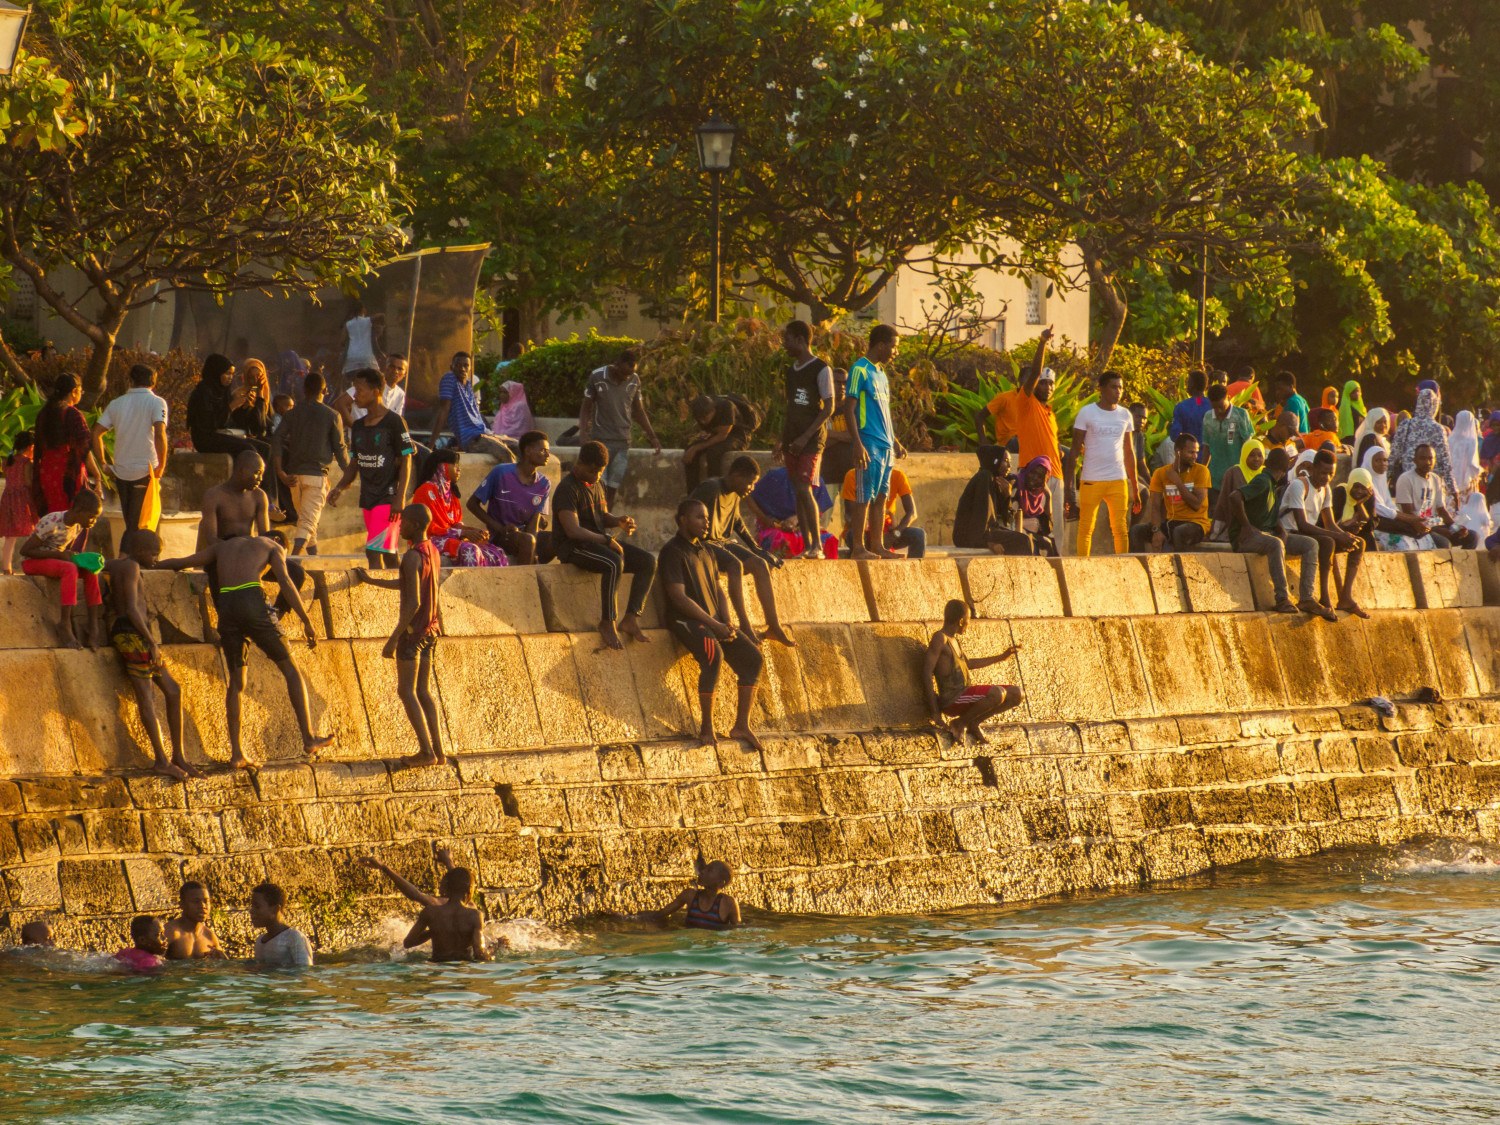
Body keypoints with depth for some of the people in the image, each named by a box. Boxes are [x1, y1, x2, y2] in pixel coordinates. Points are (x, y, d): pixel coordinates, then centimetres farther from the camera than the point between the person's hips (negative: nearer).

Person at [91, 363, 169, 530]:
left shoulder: (117, 403, 9)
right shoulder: (157, 402, -4)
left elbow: (96, 433, 6)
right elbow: (160, 434, -19)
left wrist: (102, 463, 10)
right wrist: (161, 466, -11)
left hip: (121, 471, 4)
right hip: (145, 471, -4)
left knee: (129, 525, 14)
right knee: (140, 525, 1)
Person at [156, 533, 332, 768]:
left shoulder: (222, 546, 32)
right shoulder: (273, 547, 20)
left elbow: (182, 562, 32)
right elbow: (285, 582, 3)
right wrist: (307, 622, 1)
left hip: (226, 607, 4)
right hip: (252, 603, -4)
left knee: (236, 681, 11)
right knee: (290, 669, 9)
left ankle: (236, 754, 3)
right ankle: (309, 738, 4)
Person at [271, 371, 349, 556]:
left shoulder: (293, 413, 6)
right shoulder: (331, 415, -1)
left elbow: (277, 440, -5)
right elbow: (339, 448, 2)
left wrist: (280, 472, -8)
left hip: (295, 474, 4)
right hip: (317, 474, -4)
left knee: (306, 520, 20)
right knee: (308, 522, -9)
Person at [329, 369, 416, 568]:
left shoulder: (394, 422, -9)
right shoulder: (358, 427, 13)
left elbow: (406, 461, -9)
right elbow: (353, 465, 18)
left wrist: (400, 497, -16)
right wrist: (340, 488, 1)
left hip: (388, 499, -7)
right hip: (367, 498, 7)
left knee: (373, 551, -16)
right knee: (388, 553, 12)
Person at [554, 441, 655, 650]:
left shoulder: (595, 486, 15)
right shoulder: (568, 489, -13)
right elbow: (573, 530, -22)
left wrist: (619, 521, 4)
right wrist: (606, 540, -21)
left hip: (599, 542, 9)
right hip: (573, 547, -9)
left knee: (648, 561, -7)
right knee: (614, 562, -36)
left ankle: (631, 618, -10)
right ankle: (607, 623, -27)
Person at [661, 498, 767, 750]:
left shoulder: (705, 550, 18)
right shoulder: (673, 552, -9)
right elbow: (679, 597, -16)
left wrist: (727, 624, 2)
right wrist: (713, 625, -19)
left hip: (714, 619, 8)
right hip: (686, 620, -8)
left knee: (753, 658, -6)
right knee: (714, 656, -34)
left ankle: (741, 725, -2)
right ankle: (707, 728, -26)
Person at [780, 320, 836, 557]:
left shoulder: (821, 370, -7)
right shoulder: (791, 370, 16)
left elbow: (828, 408, -11)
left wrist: (805, 437, -17)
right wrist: (782, 440, 15)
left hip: (811, 440, -7)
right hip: (793, 440, 7)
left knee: (804, 489, -14)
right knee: (798, 492, 4)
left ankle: (817, 544, -8)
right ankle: (807, 545, 6)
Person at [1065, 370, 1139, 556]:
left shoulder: (1125, 415, 11)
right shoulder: (1087, 413, -1)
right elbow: (1075, 450, 0)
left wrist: (1135, 488, 16)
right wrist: (1068, 485, -6)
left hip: (1118, 481, 3)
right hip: (1091, 481, -3)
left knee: (1121, 528, -1)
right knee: (1086, 528, -1)